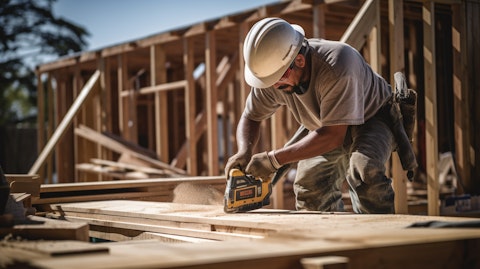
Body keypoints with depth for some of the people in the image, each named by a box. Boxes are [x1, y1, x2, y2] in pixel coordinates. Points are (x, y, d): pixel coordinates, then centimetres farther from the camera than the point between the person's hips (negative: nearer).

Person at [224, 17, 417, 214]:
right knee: (309, 187, -2)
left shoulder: (336, 66, -41)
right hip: (326, 126, 6)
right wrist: (244, 151, -27)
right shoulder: (270, 72, -22)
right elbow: (250, 118, -4)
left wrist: (274, 160, -38)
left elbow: (333, 136, -39)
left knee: (364, 169, -33)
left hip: (372, 118, -6)